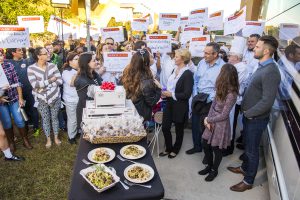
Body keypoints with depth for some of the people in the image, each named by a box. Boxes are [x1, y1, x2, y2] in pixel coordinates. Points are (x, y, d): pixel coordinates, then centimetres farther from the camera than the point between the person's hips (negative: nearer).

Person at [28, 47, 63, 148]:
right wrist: (50, 80, -17)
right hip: (41, 99, -1)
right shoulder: (31, 68, -9)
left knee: (54, 117, 13)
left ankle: (56, 137, 31)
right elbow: (34, 84, -19)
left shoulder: (52, 66, -5)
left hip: (55, 96, 1)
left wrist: (43, 86, -16)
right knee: (45, 119, 12)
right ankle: (48, 139, 30)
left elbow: (59, 81, -11)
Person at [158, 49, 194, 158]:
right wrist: (166, 92, -2)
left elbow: (187, 94, -21)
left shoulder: (188, 74, -17)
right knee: (165, 127, 10)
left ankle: (175, 149, 35)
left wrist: (171, 94, -18)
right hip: (169, 104, 7)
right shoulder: (175, 70, 6)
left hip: (180, 106, -7)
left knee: (179, 130, 13)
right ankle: (168, 148, 33)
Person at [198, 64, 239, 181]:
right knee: (206, 145, 17)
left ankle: (214, 171, 37)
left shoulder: (231, 94, -25)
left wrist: (208, 120, -9)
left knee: (217, 149, 13)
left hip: (221, 124, -7)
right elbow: (214, 103, 1)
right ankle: (209, 166, 41)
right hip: (212, 120, 7)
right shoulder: (221, 88, -3)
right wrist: (208, 119, -10)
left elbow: (223, 115, -20)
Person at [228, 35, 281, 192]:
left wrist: (248, 113, -16)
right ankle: (245, 168, 47)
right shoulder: (262, 66, 5)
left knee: (252, 150, 9)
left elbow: (267, 101, -27)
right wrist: (245, 109, 7)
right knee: (247, 145, 25)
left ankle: (248, 181, 28)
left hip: (256, 119, -8)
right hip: (249, 115, 8)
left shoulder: (271, 72, -25)